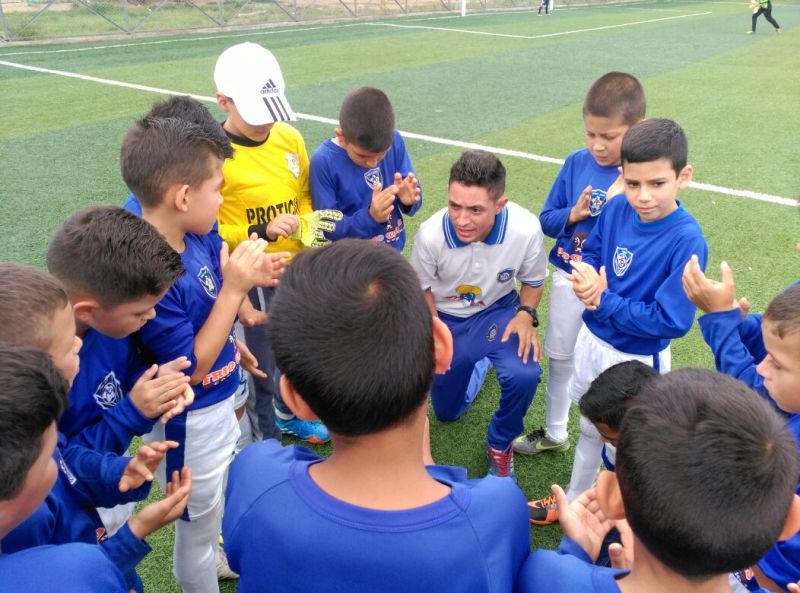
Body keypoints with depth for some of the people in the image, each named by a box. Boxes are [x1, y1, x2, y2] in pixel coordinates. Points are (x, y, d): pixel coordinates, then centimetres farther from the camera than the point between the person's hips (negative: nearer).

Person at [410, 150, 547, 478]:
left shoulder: (525, 229, -30)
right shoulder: (431, 234, -31)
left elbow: (533, 280, -7)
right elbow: (422, 287, -8)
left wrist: (526, 315, -24)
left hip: (498, 310, -1)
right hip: (446, 318, 1)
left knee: (523, 375, -31)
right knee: (447, 411, 14)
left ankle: (500, 445, 2)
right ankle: (478, 362, 46)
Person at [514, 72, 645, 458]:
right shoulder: (577, 163, -5)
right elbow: (546, 220, 2)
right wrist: (573, 214, -17)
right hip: (569, 279, 4)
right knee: (560, 357, 19)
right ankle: (554, 433, 42)